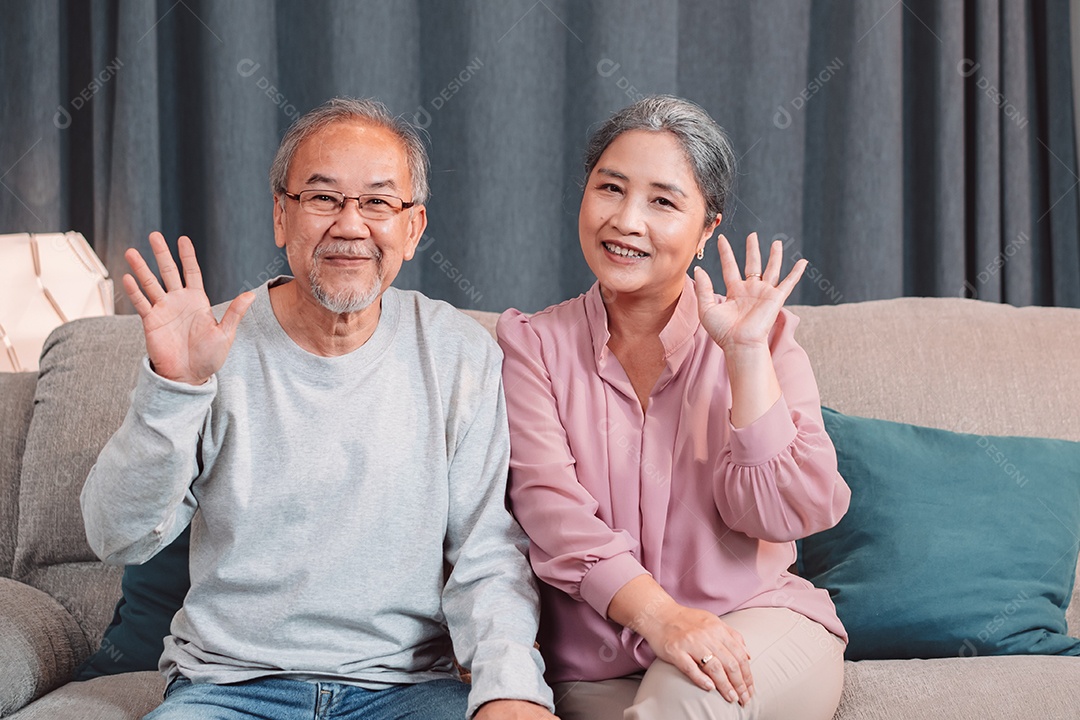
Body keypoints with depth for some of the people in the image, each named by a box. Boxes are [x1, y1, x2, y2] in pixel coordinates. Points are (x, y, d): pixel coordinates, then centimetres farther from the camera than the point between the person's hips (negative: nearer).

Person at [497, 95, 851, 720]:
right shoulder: (532, 343, 4)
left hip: (759, 628, 0)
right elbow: (549, 505, -10)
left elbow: (783, 512, -8)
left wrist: (746, 352, -11)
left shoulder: (762, 338, 5)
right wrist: (658, 615, -24)